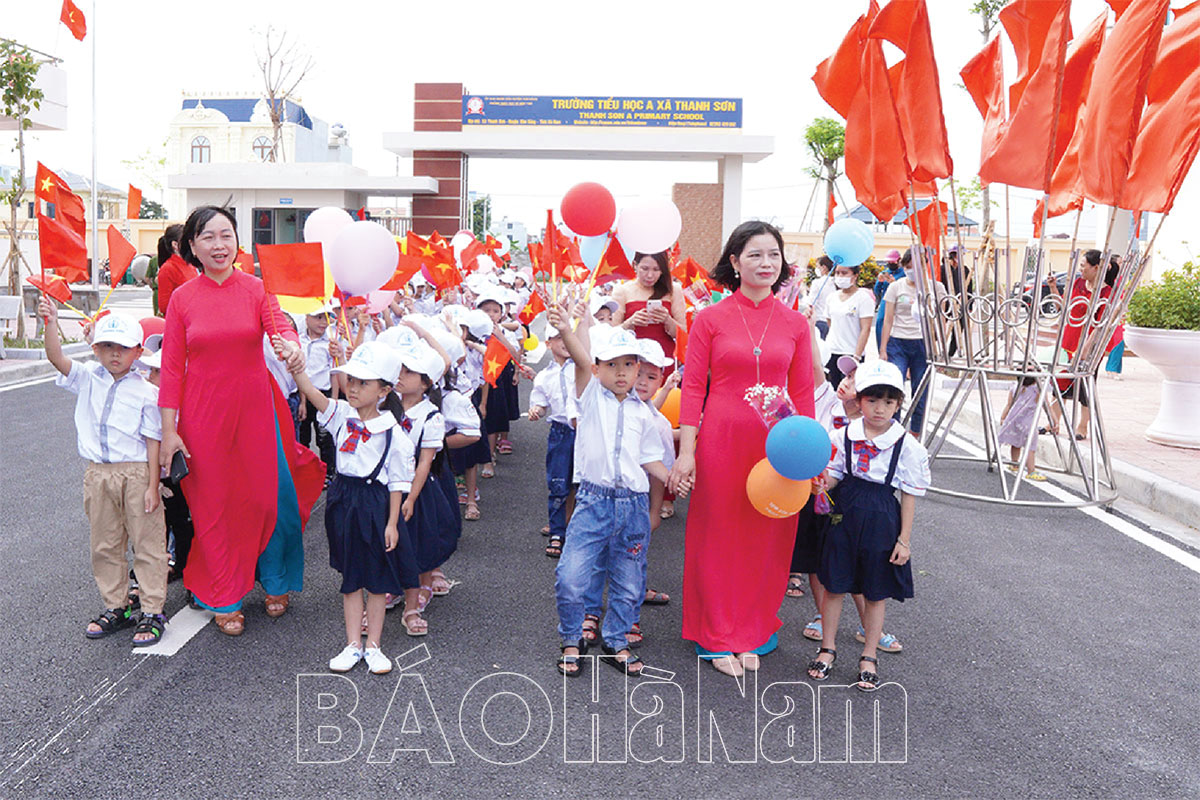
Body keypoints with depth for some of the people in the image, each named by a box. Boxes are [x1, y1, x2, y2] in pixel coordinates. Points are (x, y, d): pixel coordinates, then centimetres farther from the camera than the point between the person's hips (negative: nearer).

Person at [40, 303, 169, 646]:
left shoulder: (146, 392, -7)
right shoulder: (87, 379, 5)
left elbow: (153, 440, -7)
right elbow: (56, 358, -10)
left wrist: (153, 485, -10)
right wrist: (51, 323, -26)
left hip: (136, 473, -4)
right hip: (98, 473, 5)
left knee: (147, 543, 2)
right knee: (104, 545, 14)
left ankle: (152, 612, 11)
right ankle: (116, 607, 28)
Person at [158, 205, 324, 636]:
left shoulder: (256, 288, 0)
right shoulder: (182, 298, 1)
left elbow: (280, 325, -15)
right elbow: (172, 368, 1)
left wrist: (292, 344, -40)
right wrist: (168, 429, -3)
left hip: (255, 407, 0)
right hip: (204, 414, 0)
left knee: (269, 496, 5)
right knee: (214, 504, 6)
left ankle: (275, 582, 29)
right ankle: (225, 599, 22)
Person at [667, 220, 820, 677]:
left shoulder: (795, 324, 5)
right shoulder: (710, 319, -2)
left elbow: (802, 394, 7)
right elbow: (693, 387, -2)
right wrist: (686, 451, -8)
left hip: (775, 443, 2)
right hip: (720, 439, -2)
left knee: (765, 538, 9)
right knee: (719, 536, 7)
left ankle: (751, 633, 28)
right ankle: (719, 637, 23)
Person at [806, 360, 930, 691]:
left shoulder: (906, 446, -8)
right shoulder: (845, 436, -3)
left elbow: (909, 496, -4)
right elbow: (834, 476, 3)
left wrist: (904, 539, -4)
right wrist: (820, 479, -21)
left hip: (882, 521, -2)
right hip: (845, 514, 2)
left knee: (875, 593, 10)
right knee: (833, 585, 10)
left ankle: (869, 657, 27)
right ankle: (827, 647, 29)